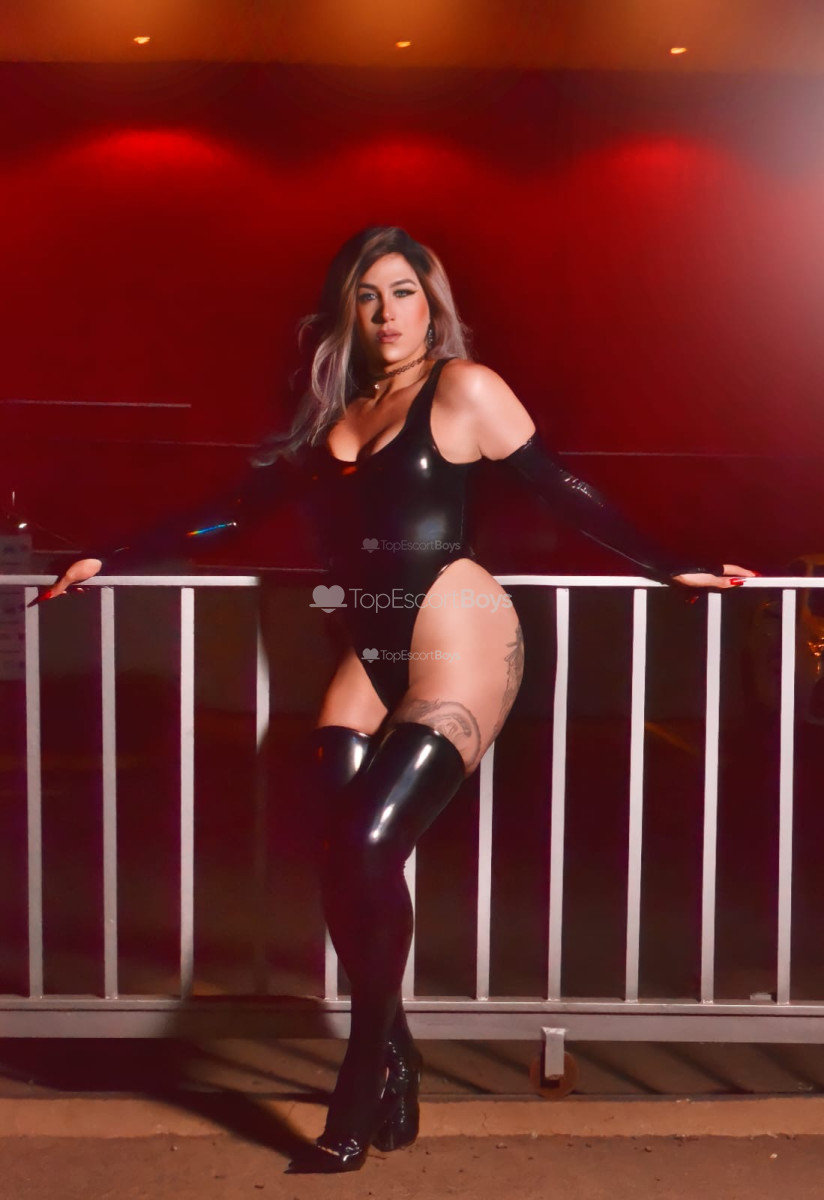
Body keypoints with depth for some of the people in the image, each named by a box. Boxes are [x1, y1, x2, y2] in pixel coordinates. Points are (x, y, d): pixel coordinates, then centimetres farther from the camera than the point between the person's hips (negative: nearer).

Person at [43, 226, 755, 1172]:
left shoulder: (463, 389, 1)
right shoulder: (333, 410, 17)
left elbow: (563, 494, 1)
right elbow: (239, 506, 19)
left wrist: (672, 570, 1)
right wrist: (114, 559, 20)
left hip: (458, 645, -5)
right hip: (371, 658, 5)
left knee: (365, 846, -15)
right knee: (346, 854, -6)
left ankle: (357, 1099, 4)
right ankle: (391, 1061, 17)